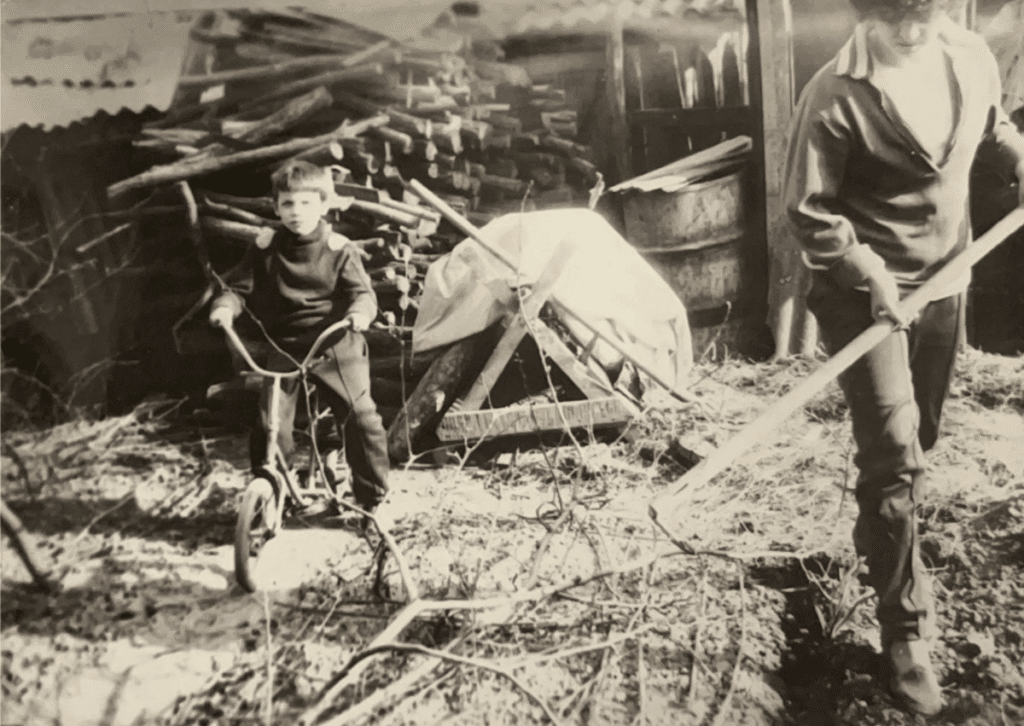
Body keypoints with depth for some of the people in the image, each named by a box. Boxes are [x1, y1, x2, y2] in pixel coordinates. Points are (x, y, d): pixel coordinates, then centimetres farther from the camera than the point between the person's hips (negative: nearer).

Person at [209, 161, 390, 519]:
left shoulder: (339, 249, -5)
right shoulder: (264, 250, 0)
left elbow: (362, 291, -8)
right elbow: (239, 286, 5)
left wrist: (360, 313, -31)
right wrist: (224, 306, -17)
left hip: (334, 344, -1)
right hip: (284, 346, 2)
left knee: (361, 417, -7)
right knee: (269, 426, -4)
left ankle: (373, 497, 12)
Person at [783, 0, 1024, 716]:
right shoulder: (835, 98, -19)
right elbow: (809, 212, -15)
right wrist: (869, 270, -24)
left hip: (946, 279, 6)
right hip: (866, 291, -6)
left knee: (918, 440, 19)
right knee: (894, 453, -10)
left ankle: (877, 537, 46)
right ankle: (907, 629, 3)